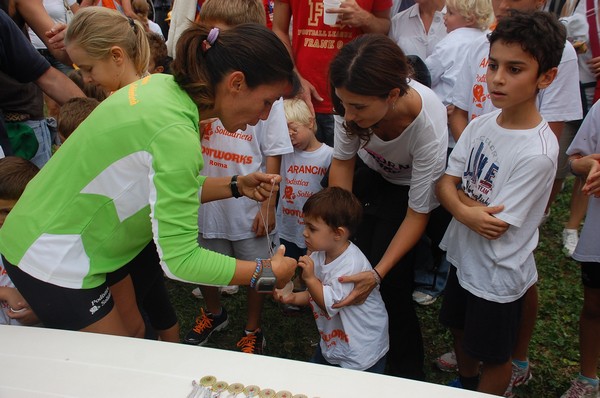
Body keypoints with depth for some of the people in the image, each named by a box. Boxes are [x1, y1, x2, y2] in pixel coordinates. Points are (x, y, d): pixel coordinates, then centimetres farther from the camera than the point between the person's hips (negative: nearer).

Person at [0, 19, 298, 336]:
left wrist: (236, 187, -1)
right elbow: (179, 260, -29)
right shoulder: (175, 134, -32)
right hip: (54, 262, -8)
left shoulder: (164, 85, -6)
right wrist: (268, 272, -19)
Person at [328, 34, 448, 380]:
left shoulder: (428, 125, -40)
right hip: (371, 171, 4)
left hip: (410, 185, -3)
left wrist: (378, 273, -36)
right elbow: (343, 162, -13)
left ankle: (407, 373, 17)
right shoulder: (354, 99, -31)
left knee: (392, 285, -9)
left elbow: (417, 213, -27)